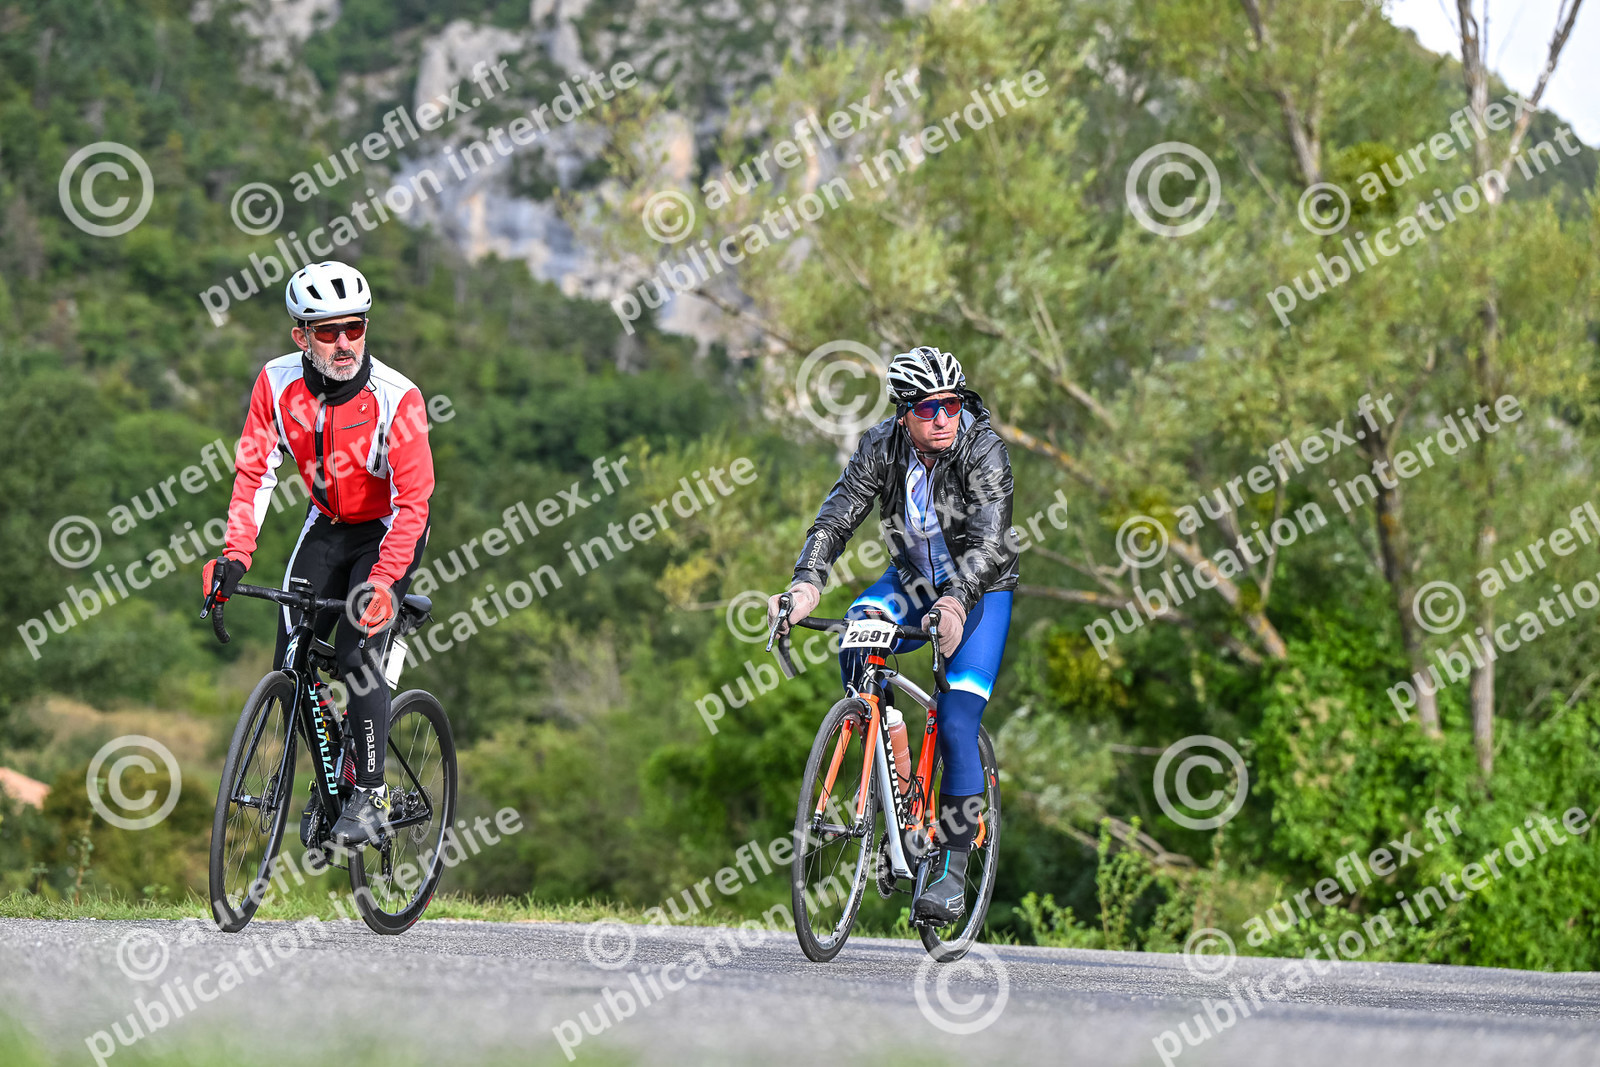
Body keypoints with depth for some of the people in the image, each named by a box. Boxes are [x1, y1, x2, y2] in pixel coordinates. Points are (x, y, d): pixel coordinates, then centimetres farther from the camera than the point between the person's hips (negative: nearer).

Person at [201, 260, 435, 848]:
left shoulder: (397, 397, -28)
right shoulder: (277, 383, -17)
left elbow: (413, 500, -29)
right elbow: (254, 469, -11)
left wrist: (381, 583, -40)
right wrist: (235, 553, -24)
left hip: (389, 531, -4)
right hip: (327, 526, 4)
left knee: (357, 653, -21)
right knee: (291, 662, -4)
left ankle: (370, 795, -10)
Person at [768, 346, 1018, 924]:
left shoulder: (983, 449, -26)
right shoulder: (882, 445, -16)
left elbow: (988, 541, -37)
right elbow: (836, 516, -23)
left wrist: (956, 601, -56)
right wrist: (807, 583, -41)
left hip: (979, 589, -3)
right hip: (912, 579, 3)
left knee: (957, 728, -17)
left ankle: (951, 873, -6)